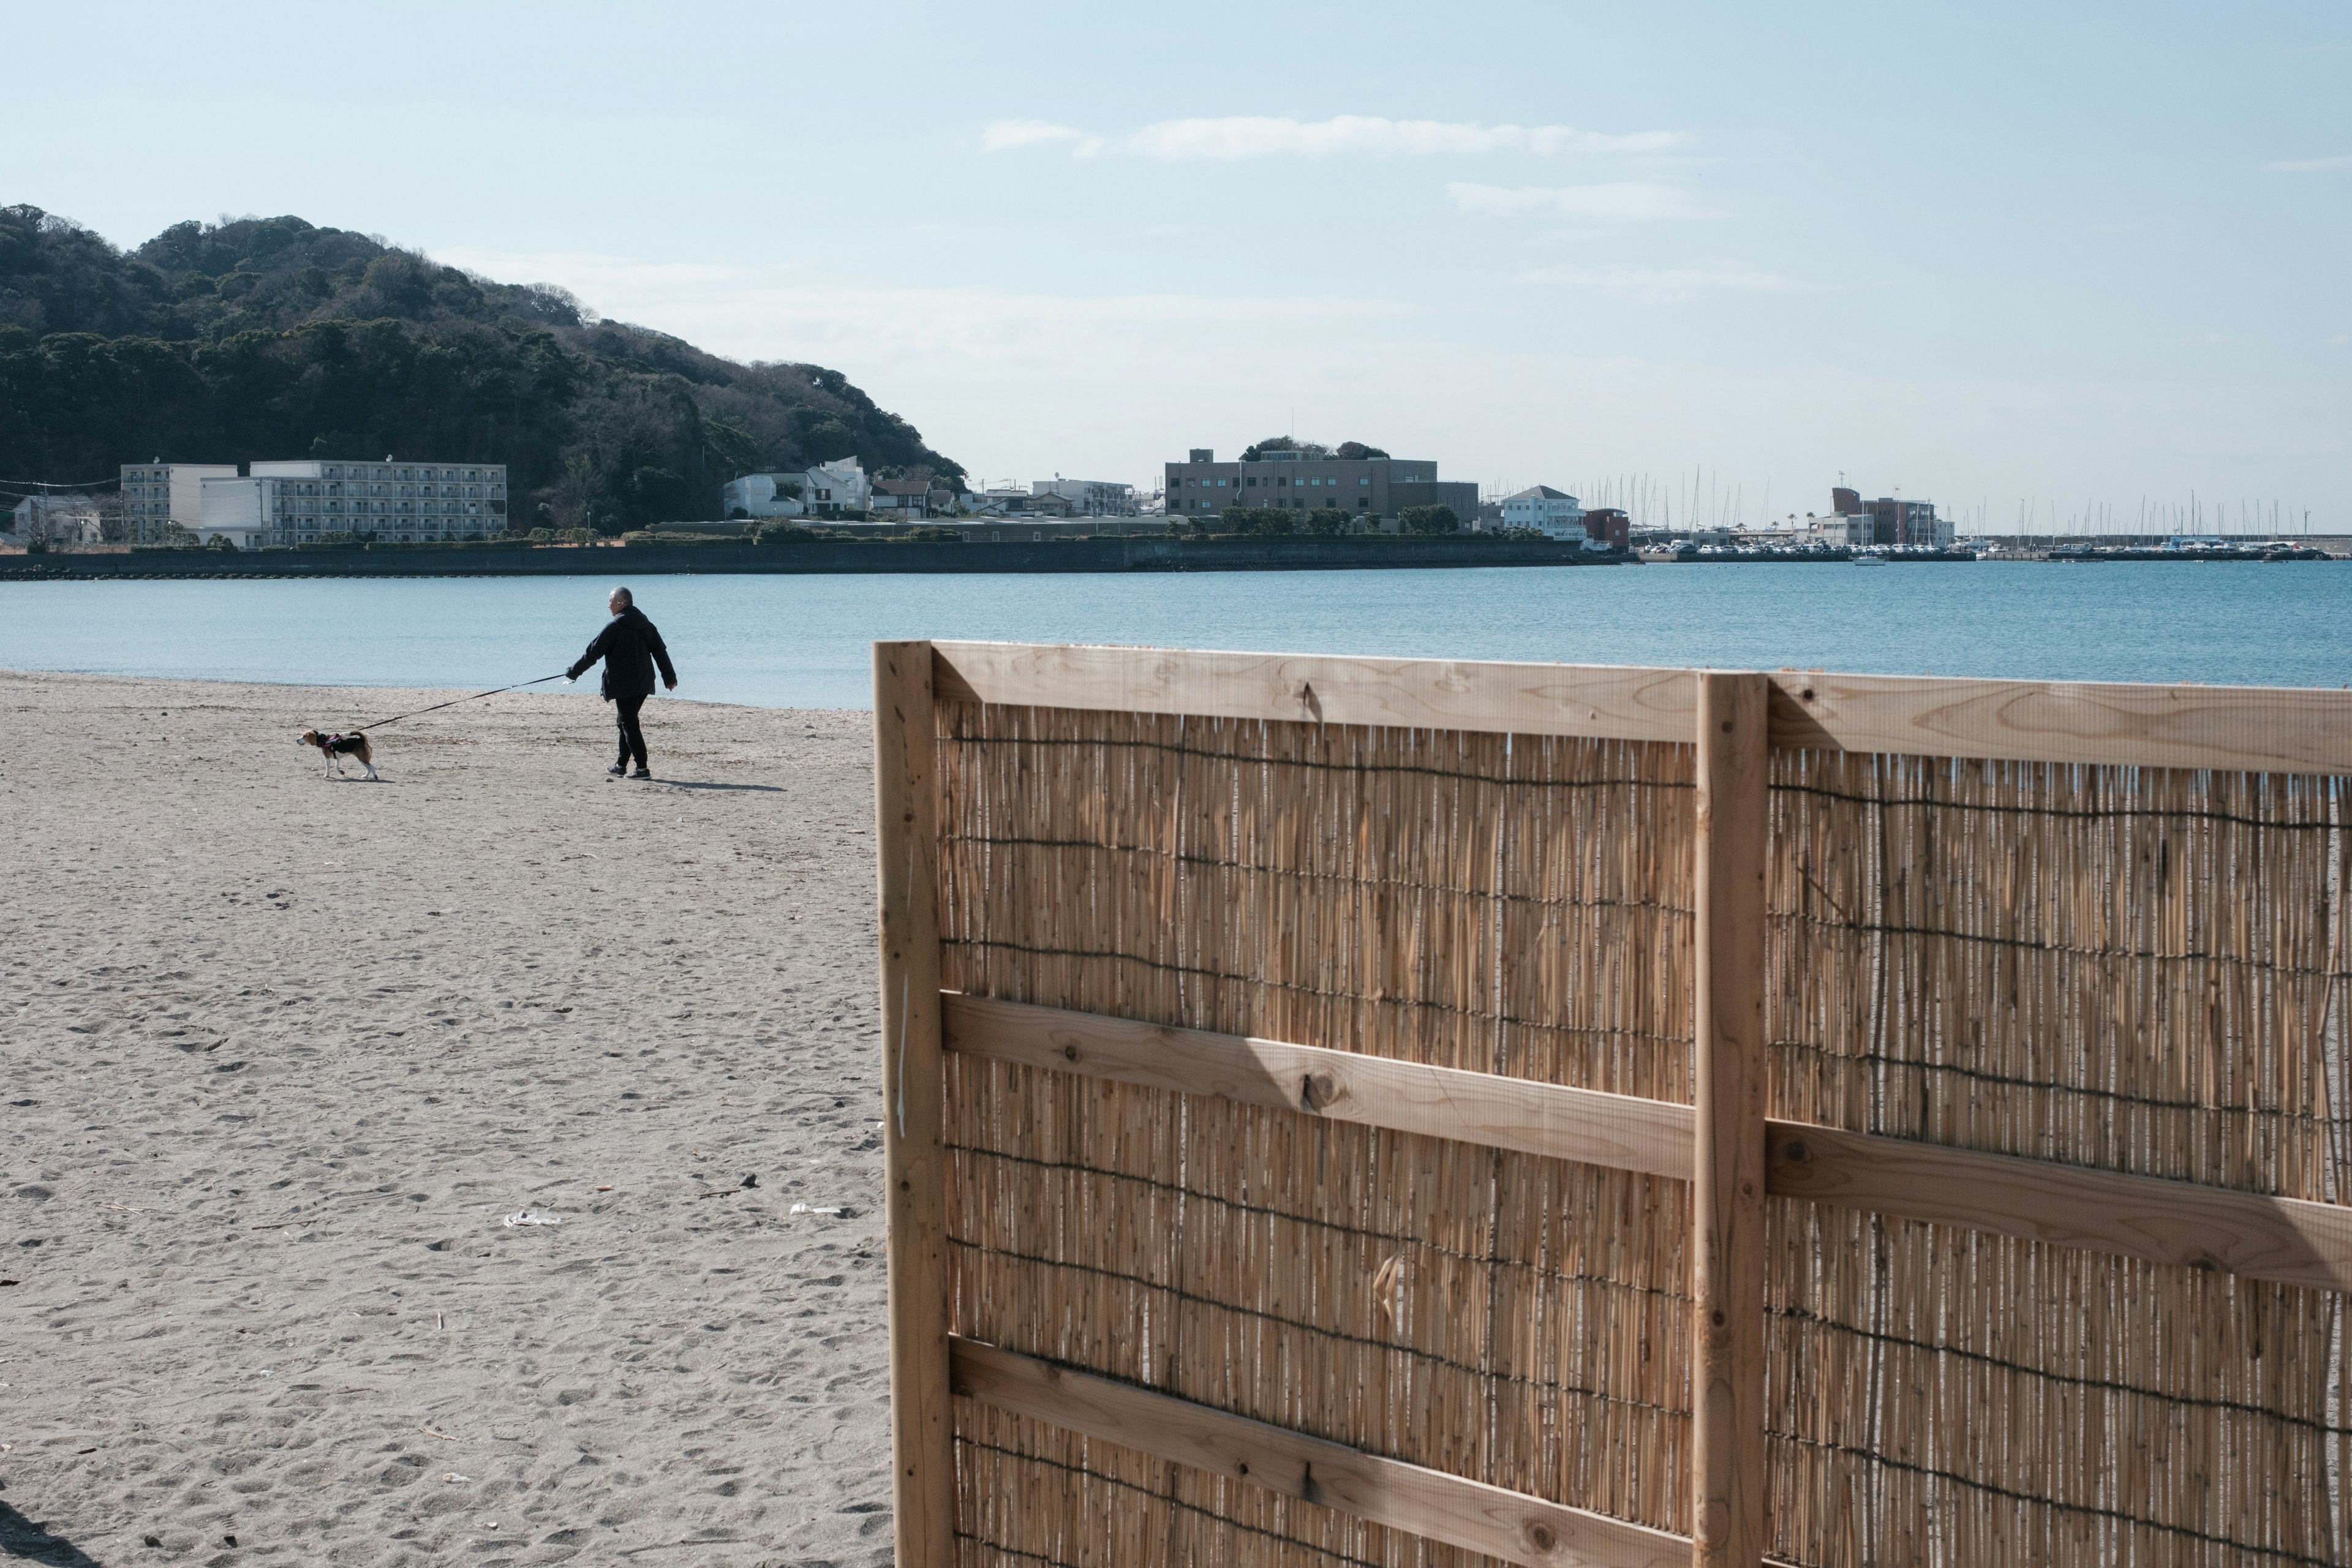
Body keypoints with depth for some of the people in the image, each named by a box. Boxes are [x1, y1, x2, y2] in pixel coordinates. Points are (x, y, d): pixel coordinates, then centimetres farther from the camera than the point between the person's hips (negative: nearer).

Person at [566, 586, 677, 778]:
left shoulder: (615, 625, -11)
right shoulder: (645, 624, 10)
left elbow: (593, 652, -8)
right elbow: (660, 651, 12)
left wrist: (573, 672, 2)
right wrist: (669, 677, 17)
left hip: (624, 685, -8)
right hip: (643, 683, 8)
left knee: (629, 724, -5)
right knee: (626, 722, 19)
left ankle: (642, 769, -10)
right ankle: (621, 766, 25)